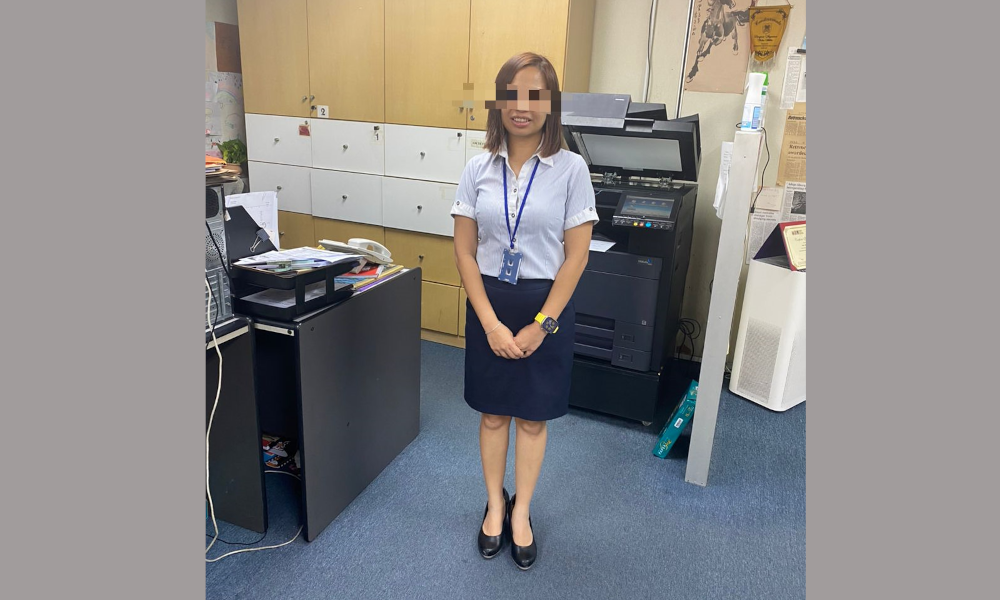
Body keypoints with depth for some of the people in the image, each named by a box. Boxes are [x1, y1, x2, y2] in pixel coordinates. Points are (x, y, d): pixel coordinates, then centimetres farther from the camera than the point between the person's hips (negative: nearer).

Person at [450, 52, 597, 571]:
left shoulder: (571, 168, -9)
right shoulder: (479, 169, -3)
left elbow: (576, 256, -8)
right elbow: (465, 250, -2)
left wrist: (541, 325, -11)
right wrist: (490, 322, -10)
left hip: (546, 305, -1)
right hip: (489, 302, 2)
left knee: (532, 416, 12)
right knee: (493, 412, 14)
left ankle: (521, 512, 33)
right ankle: (495, 505, 36)